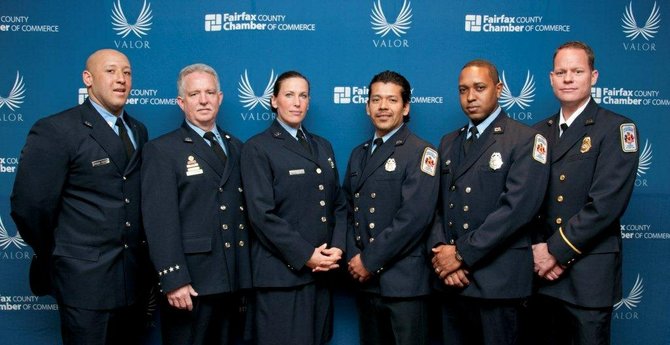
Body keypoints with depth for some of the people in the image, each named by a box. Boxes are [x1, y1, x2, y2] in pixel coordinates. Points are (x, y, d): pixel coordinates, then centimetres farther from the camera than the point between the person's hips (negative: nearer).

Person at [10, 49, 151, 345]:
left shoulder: (139, 131, 9)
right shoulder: (55, 131, -11)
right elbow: (29, 207, -12)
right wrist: (54, 258, -1)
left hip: (134, 275, 6)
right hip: (85, 277, -6)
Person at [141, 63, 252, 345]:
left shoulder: (236, 148, 13)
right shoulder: (161, 150, -5)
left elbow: (241, 211, 11)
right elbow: (160, 219, -12)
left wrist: (245, 273, 6)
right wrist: (173, 279, -19)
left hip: (231, 279, 5)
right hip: (189, 282, -5)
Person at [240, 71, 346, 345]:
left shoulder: (323, 147, 15)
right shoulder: (258, 148, -4)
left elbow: (339, 204, 13)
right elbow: (262, 214, -12)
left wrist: (337, 247, -3)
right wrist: (305, 255, -15)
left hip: (322, 271, 6)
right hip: (282, 273, -6)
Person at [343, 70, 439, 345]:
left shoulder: (420, 152, -7)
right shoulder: (359, 154, 15)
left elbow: (414, 217, -17)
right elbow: (348, 209, 11)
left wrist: (370, 260, -15)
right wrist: (353, 258, -4)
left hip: (402, 281, -6)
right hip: (364, 279, 6)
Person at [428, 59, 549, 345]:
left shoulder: (525, 139, -5)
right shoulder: (448, 143, 15)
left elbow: (517, 207, -16)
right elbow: (436, 205, 10)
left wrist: (462, 253, -15)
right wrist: (441, 252, -7)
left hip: (499, 282, -5)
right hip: (450, 281, 5)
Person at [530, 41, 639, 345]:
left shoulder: (616, 129, -5)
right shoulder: (539, 132, 12)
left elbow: (606, 202, -15)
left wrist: (556, 251, -14)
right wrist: (538, 247, -9)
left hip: (589, 272, -4)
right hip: (541, 271, 5)